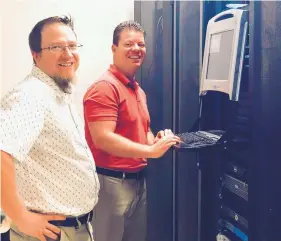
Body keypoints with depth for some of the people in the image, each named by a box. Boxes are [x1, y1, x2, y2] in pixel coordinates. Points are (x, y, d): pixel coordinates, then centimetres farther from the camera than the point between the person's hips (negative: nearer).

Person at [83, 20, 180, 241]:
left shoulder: (138, 90, 14)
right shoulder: (105, 87, -15)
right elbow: (103, 139, -24)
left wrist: (156, 140, 0)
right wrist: (152, 150, -22)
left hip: (138, 180, 9)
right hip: (112, 181, -9)